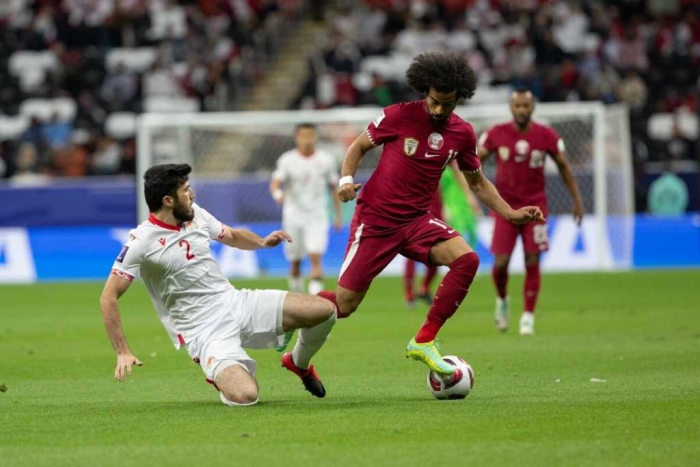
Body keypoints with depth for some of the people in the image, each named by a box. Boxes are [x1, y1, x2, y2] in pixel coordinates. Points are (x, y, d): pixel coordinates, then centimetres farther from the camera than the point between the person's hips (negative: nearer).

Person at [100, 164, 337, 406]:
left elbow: (233, 236, 24)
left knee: (325, 310, -9)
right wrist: (122, 352, -19)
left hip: (236, 302, 6)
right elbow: (109, 297, -13)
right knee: (245, 395, -32)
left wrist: (262, 241, 2)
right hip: (204, 331, -6)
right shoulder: (141, 243, -15)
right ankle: (221, 377, 7)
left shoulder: (196, 215, 4)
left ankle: (298, 363, 23)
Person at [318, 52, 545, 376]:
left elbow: (476, 182, 14)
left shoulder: (462, 133, 1)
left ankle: (424, 341, -13)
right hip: (375, 219, -3)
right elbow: (359, 147, 3)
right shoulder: (397, 116, -10)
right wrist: (346, 180, -15)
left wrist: (511, 214, 3)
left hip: (417, 220, 4)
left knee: (467, 259, -24)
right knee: (343, 304, -7)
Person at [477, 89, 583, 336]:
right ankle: (502, 301, 25)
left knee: (532, 262, -5)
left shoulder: (547, 136, -4)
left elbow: (564, 166, 8)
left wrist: (577, 199, 7)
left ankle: (528, 316, 5)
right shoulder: (496, 134, -6)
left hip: (535, 206, 0)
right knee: (501, 262, -5)